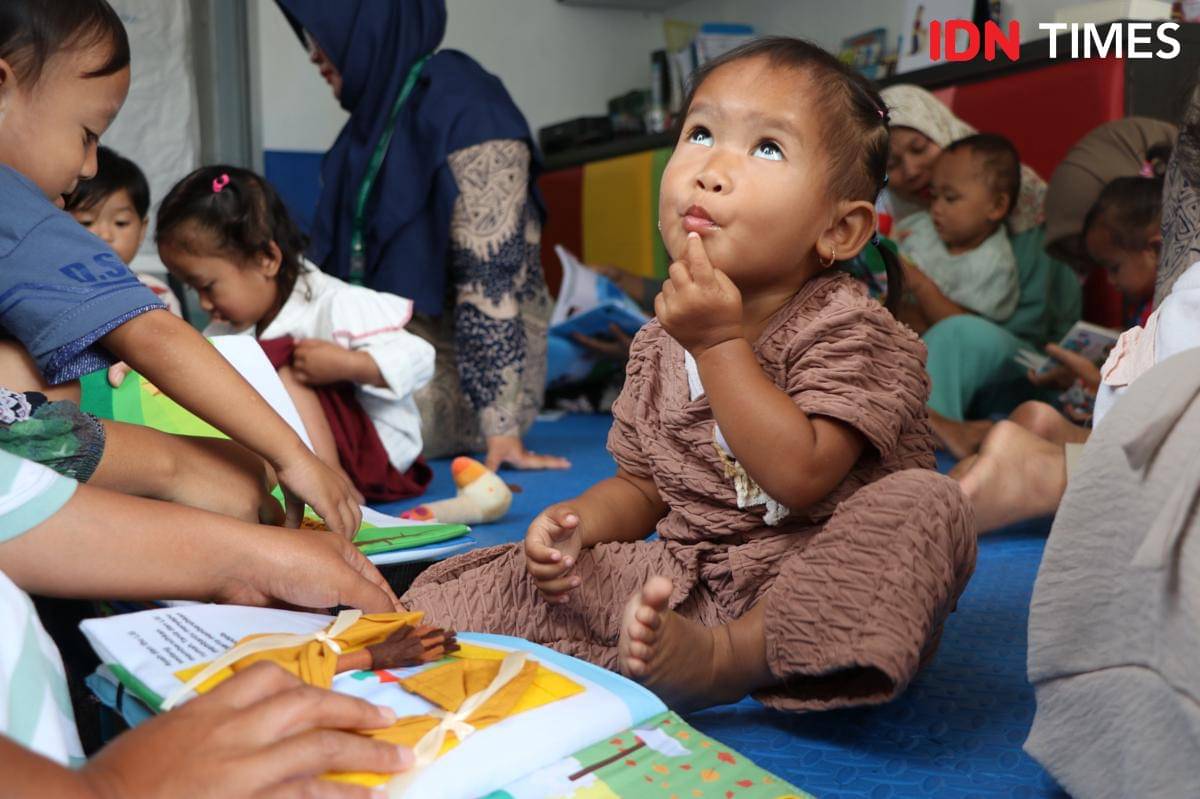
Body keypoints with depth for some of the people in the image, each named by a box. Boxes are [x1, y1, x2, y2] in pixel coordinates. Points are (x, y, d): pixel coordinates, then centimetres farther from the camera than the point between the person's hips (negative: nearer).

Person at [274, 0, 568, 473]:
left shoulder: (464, 110, -13)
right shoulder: (379, 112, 12)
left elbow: (490, 283, -21)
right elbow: (332, 259, 14)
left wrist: (501, 434, -25)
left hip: (464, 373, -8)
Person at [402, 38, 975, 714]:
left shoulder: (847, 328, -12)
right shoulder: (662, 344, 6)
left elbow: (800, 477, -26)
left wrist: (720, 345, -23)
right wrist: (576, 522, -8)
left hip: (811, 581, -3)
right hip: (687, 577, 4)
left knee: (928, 505, -34)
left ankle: (730, 653, -34)